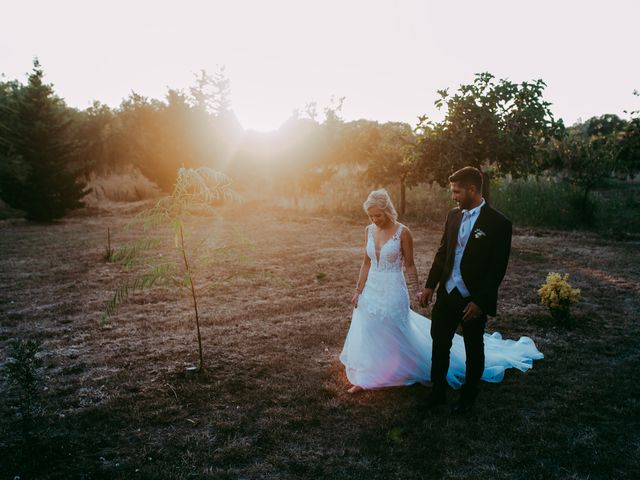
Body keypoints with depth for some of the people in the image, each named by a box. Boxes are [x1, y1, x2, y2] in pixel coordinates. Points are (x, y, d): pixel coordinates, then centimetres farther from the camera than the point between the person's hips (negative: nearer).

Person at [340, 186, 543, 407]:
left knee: (396, 335, 7)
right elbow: (366, 263, 7)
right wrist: (358, 291, 6)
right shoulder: (369, 230, 1)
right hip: (371, 290, 5)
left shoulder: (402, 232, -13)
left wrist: (417, 291, -3)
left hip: (393, 291, -5)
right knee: (367, 335, 10)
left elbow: (409, 265, -5)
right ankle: (364, 379, 24)